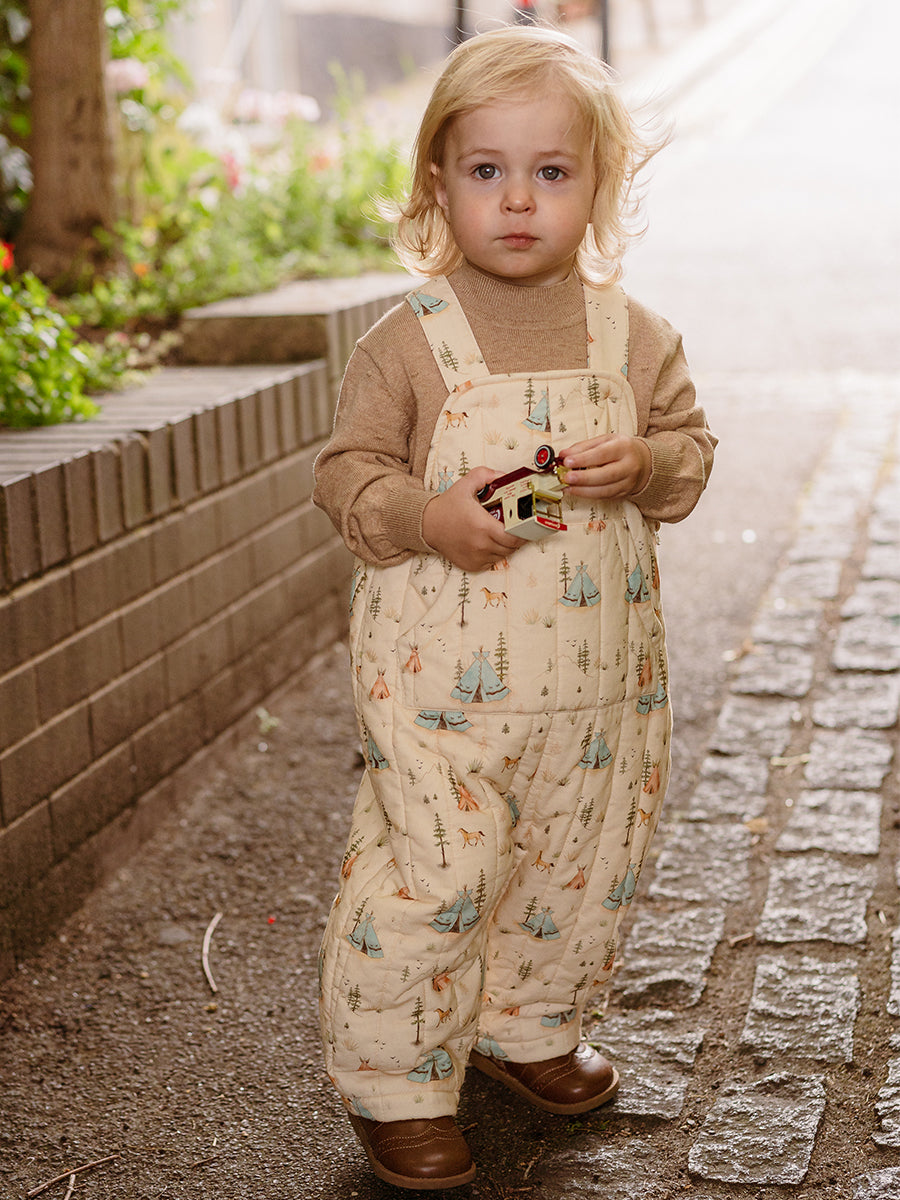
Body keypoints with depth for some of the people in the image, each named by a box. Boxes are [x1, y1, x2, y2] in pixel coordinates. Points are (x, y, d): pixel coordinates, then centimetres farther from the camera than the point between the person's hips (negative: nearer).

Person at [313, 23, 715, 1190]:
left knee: (585, 862, 16)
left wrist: (643, 466, -12)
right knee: (429, 873, -4)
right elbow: (347, 470, -2)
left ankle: (525, 1022, 40)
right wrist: (425, 515, -20)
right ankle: (395, 1082, 15)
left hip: (597, 674, 4)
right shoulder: (407, 342, -7)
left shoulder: (634, 336, 2)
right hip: (443, 675, -4)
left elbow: (691, 441, 11)